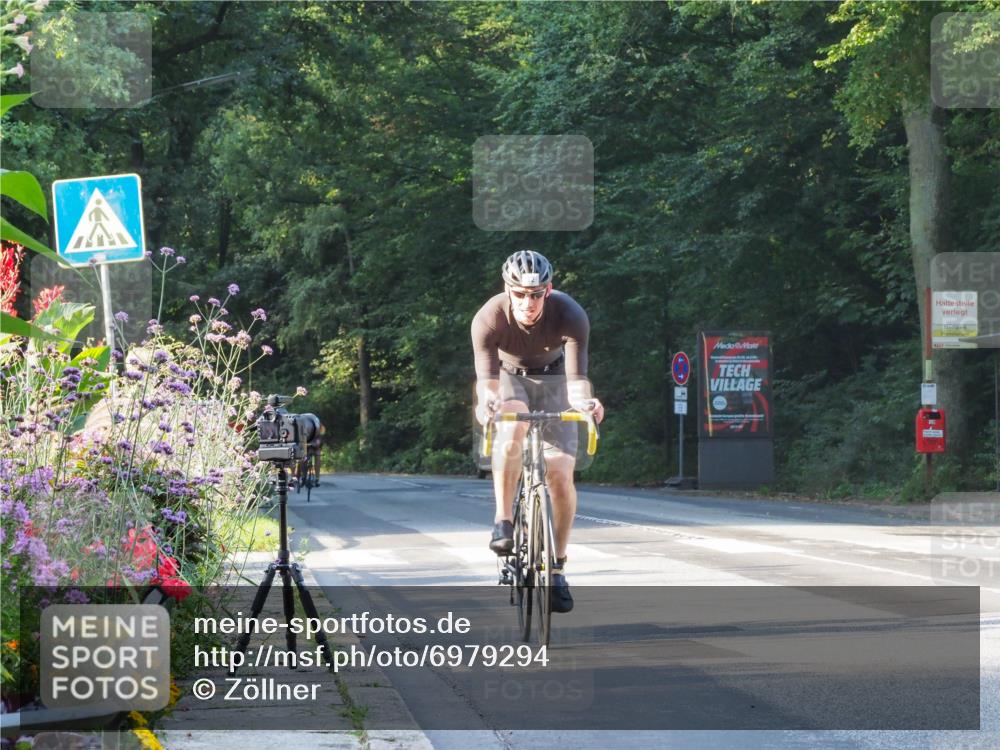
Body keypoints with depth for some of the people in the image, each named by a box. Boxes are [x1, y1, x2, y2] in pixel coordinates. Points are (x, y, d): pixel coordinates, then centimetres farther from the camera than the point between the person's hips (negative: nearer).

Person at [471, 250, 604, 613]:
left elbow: (576, 377, -36)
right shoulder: (488, 319, -31)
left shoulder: (570, 316, -31)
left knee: (561, 471, -13)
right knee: (512, 429, -36)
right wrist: (488, 398, -59)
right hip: (508, 375, -1)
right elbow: (487, 377, -37)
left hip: (551, 378, 1)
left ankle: (557, 567, 1)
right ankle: (503, 521, -23)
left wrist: (583, 400, -58)